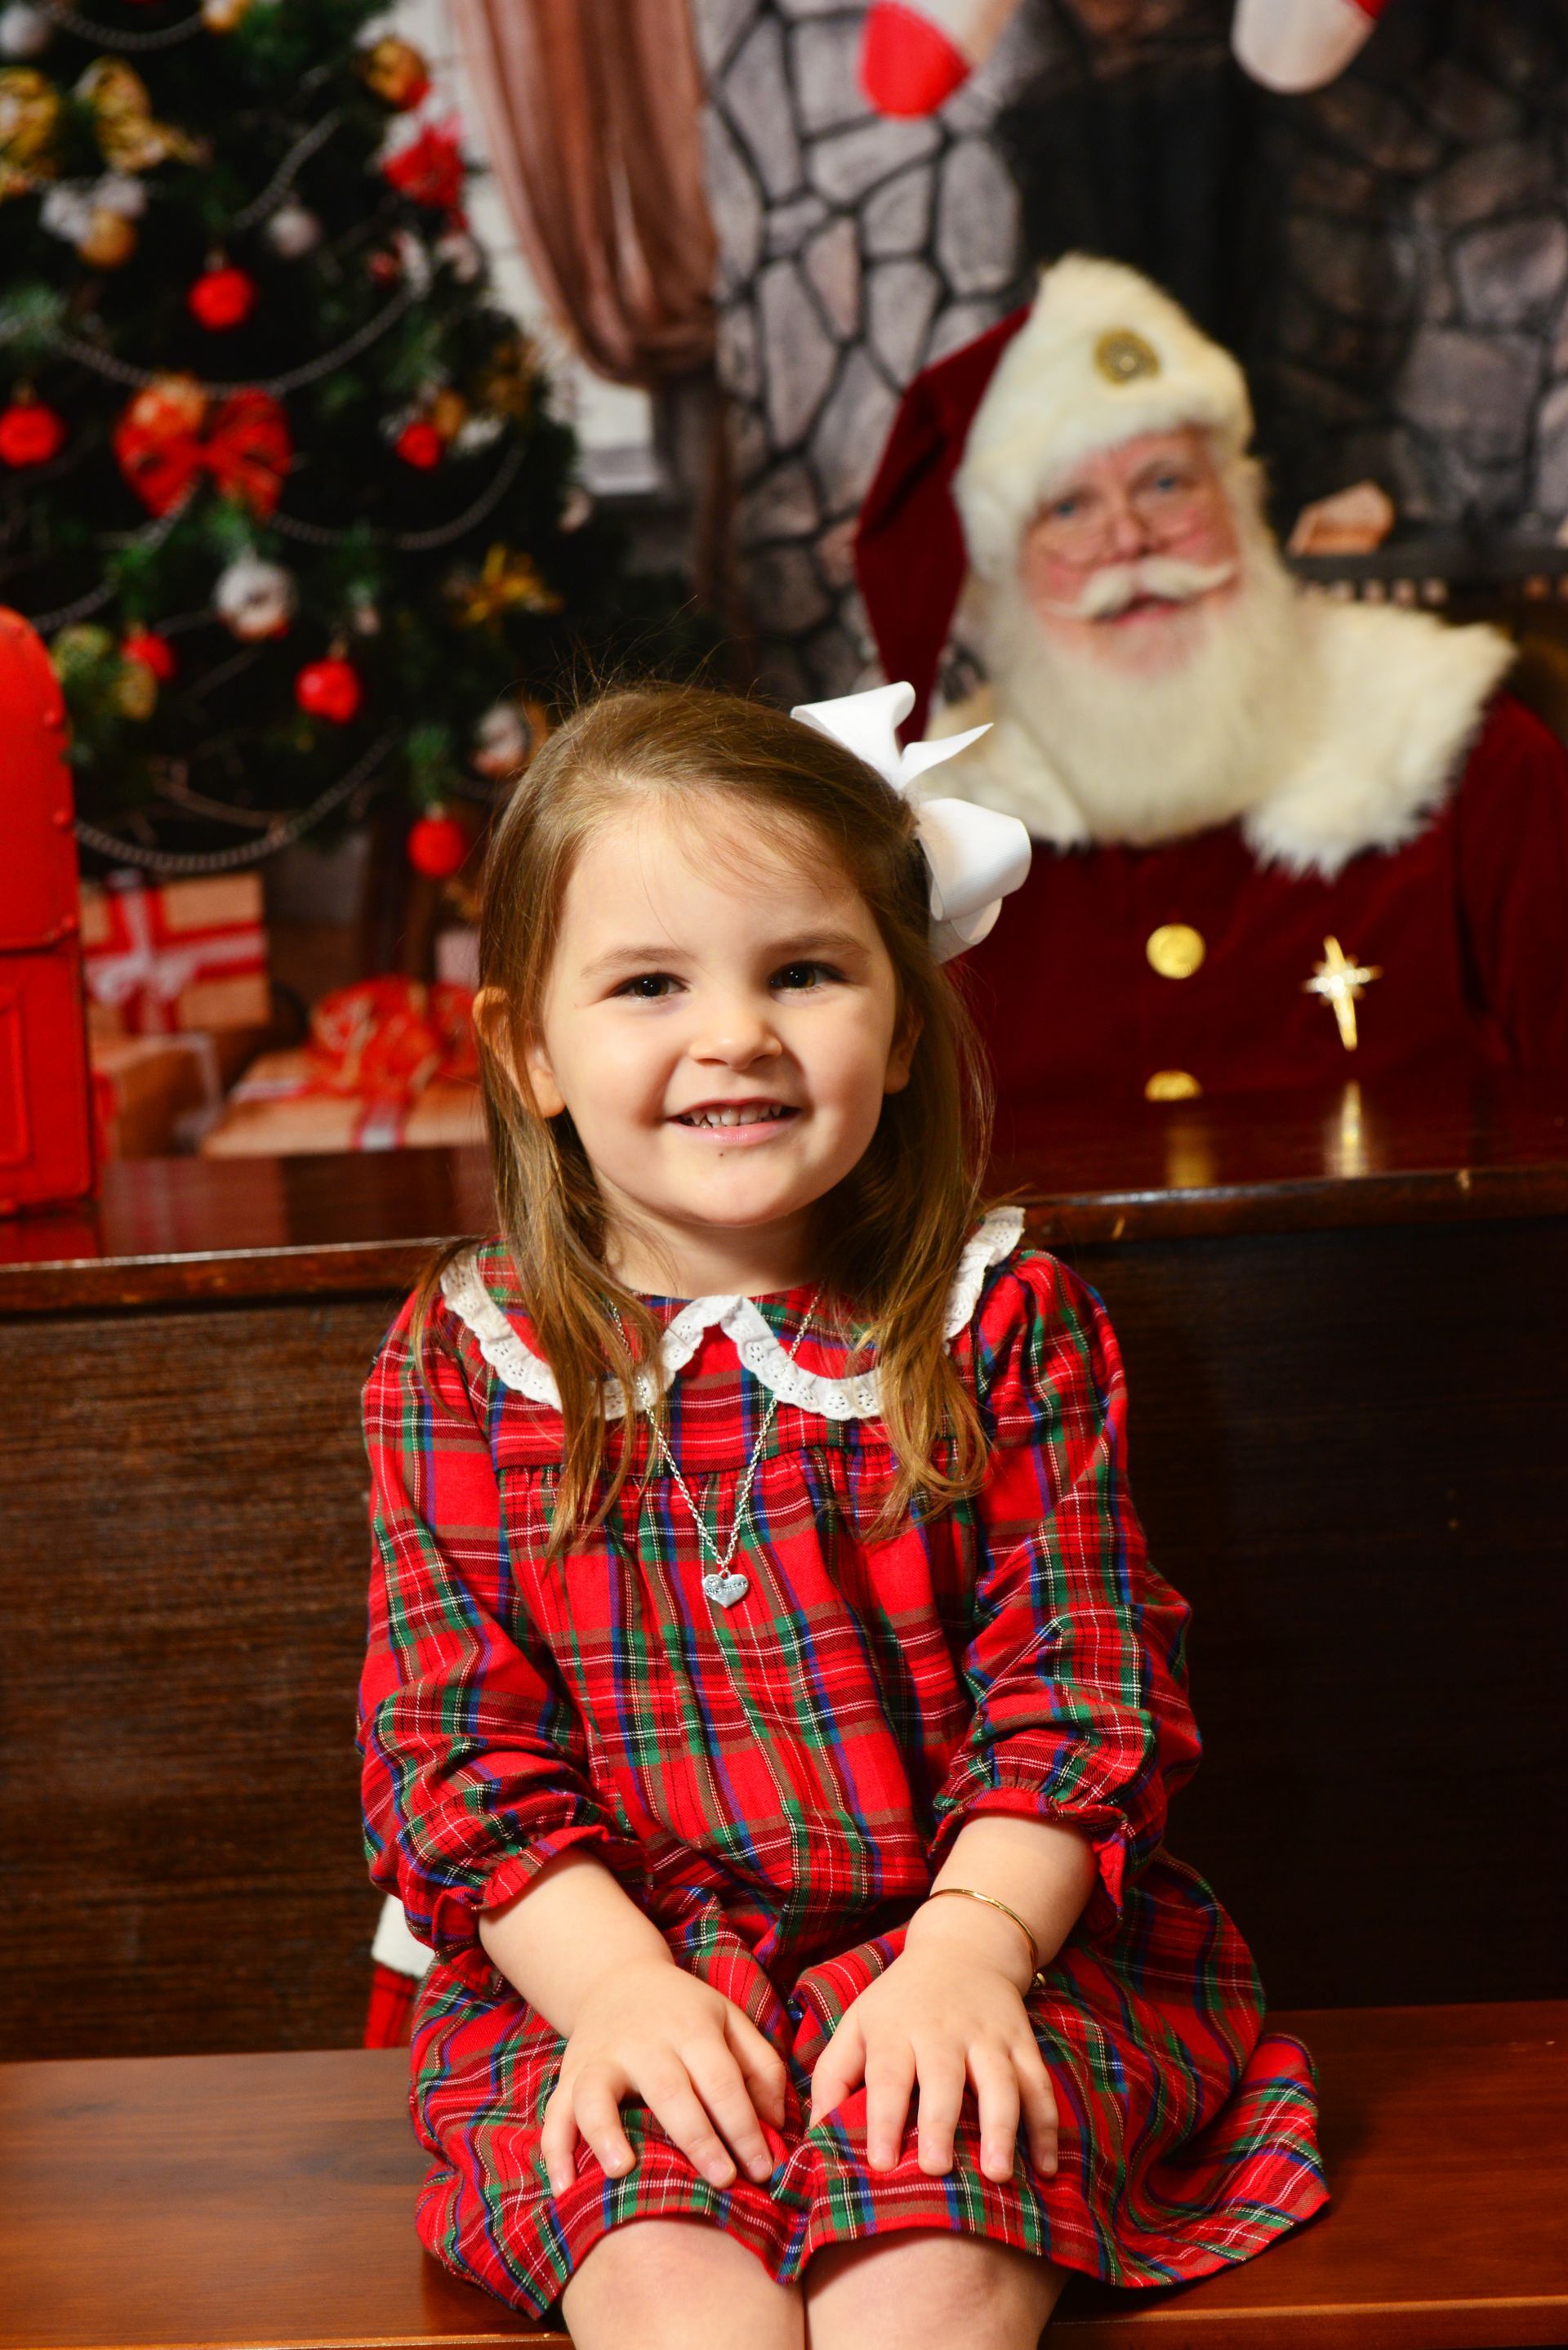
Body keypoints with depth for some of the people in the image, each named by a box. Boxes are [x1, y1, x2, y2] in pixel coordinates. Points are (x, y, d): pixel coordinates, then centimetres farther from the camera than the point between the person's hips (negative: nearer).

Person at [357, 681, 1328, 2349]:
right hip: (613, 1972, 0)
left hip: (973, 1948, 0)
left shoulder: (1005, 1325, 3)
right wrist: (616, 1984, -14)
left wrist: (968, 1950, -16)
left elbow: (1079, 1677, -1)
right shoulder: (455, 1373, 4)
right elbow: (449, 1738, 1)